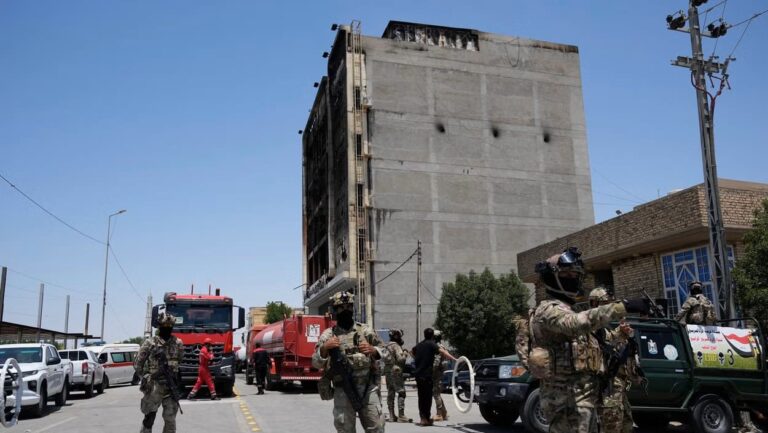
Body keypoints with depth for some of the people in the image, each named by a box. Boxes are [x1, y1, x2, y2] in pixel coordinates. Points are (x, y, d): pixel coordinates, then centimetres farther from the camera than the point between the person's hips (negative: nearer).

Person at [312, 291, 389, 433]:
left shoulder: (366, 331, 7)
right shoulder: (328, 335, 3)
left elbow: (386, 354, 9)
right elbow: (316, 363, -1)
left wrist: (373, 350, -11)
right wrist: (324, 348, -19)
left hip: (369, 388, 1)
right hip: (343, 391, -1)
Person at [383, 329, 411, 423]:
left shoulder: (387, 346, 13)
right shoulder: (396, 346, -13)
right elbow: (400, 359, -23)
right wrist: (405, 353, -3)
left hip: (387, 371, 9)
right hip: (396, 372, -9)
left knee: (390, 393, 11)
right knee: (401, 393, -5)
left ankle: (392, 415, 14)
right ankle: (401, 416, -9)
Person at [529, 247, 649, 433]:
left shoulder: (567, 311, 21)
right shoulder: (548, 310, -13)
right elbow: (576, 323, -34)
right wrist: (621, 307, -39)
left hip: (585, 397, 10)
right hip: (566, 399, -10)